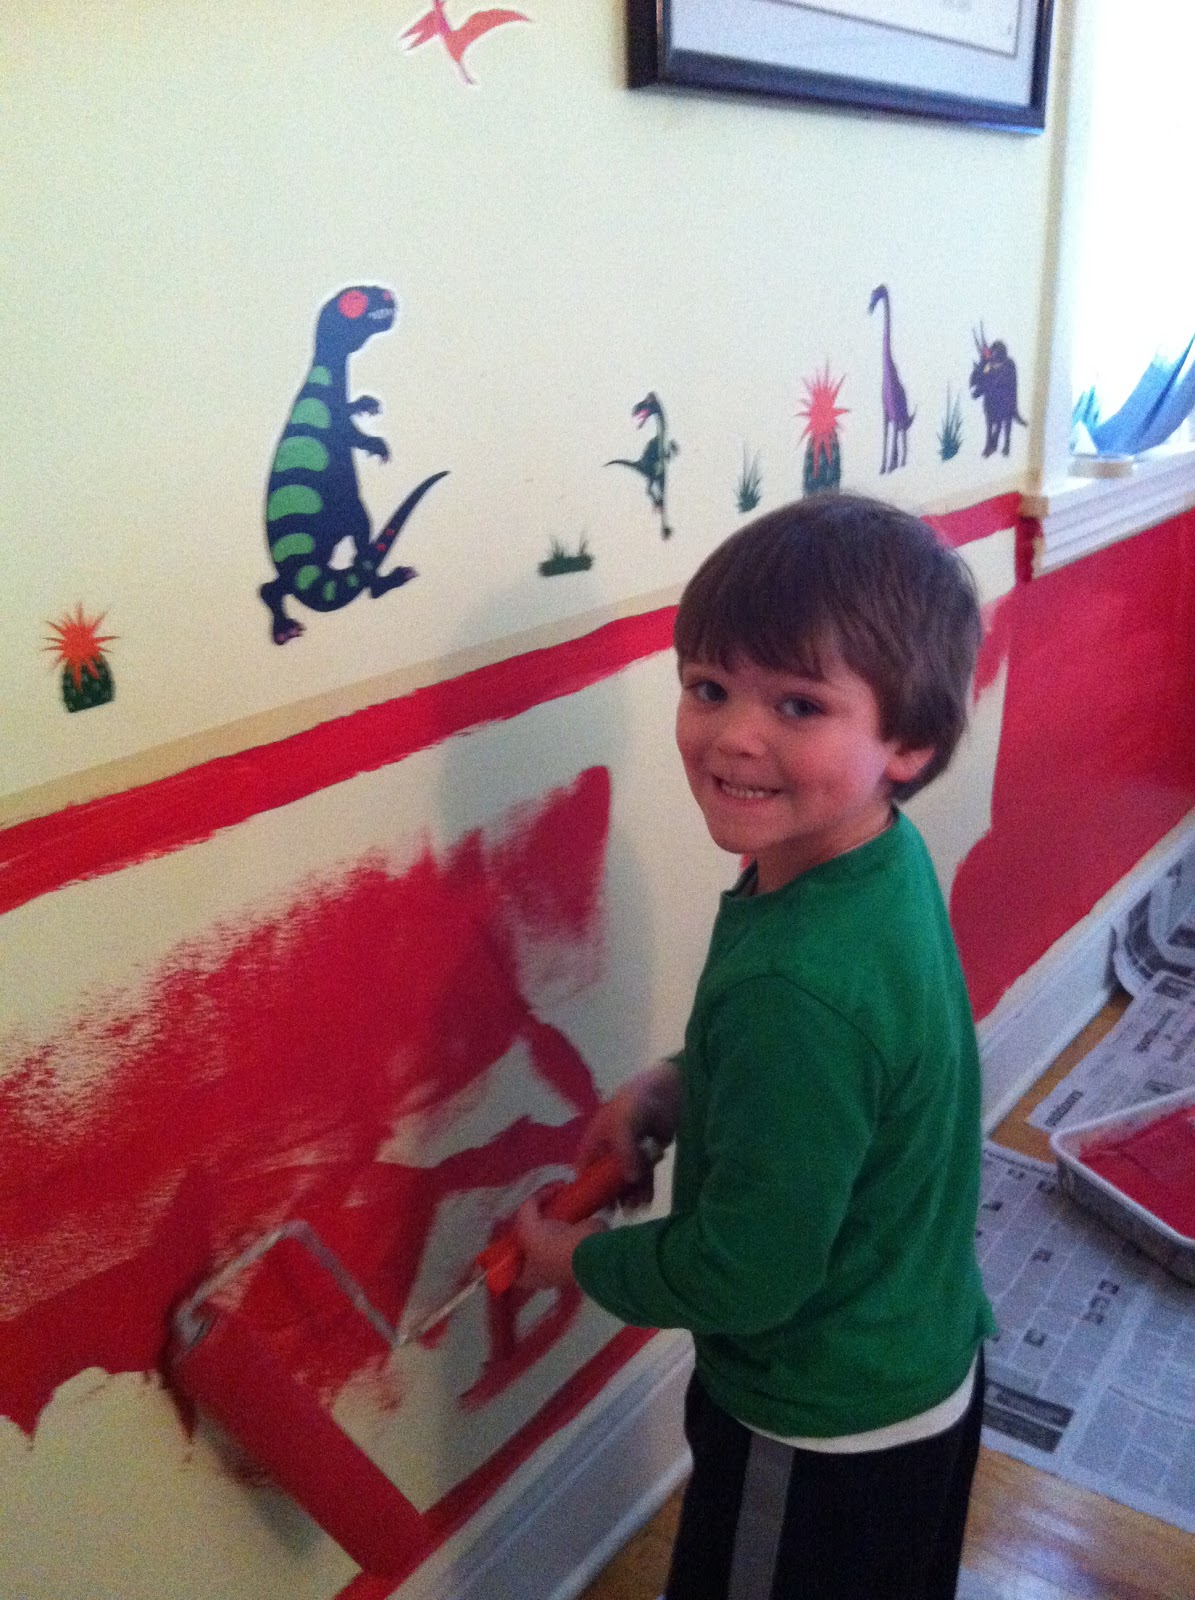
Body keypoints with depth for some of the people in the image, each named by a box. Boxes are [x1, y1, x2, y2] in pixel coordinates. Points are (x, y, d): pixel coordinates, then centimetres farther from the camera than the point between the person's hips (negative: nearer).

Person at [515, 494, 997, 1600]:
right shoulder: (883, 861, -11)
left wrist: (578, 1258, -11)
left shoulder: (796, 990, -38)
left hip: (824, 1434, -7)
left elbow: (744, 1277, -28)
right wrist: (672, 1090, -6)